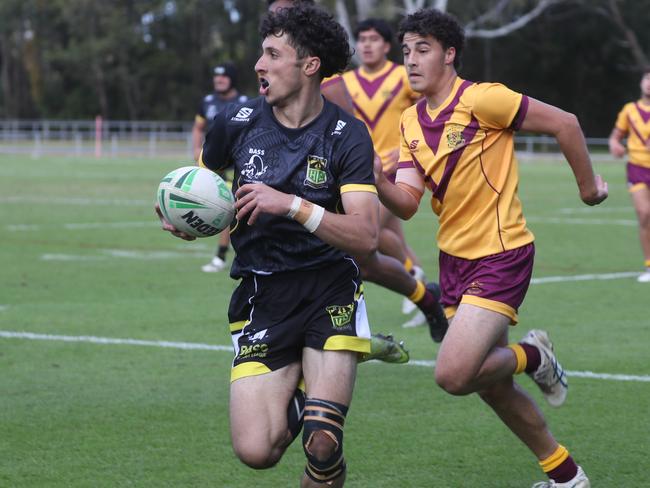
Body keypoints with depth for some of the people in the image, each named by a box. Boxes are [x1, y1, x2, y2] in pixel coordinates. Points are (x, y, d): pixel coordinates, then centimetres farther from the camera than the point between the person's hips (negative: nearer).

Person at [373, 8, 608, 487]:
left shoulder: (482, 99, -16)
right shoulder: (411, 122, 6)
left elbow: (563, 122, -9)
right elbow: (407, 204, -2)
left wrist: (588, 185, -1)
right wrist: (376, 180, -21)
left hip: (500, 256, -8)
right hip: (455, 257, 8)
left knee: (454, 375, -20)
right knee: (490, 383, 13)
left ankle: (533, 356, 9)